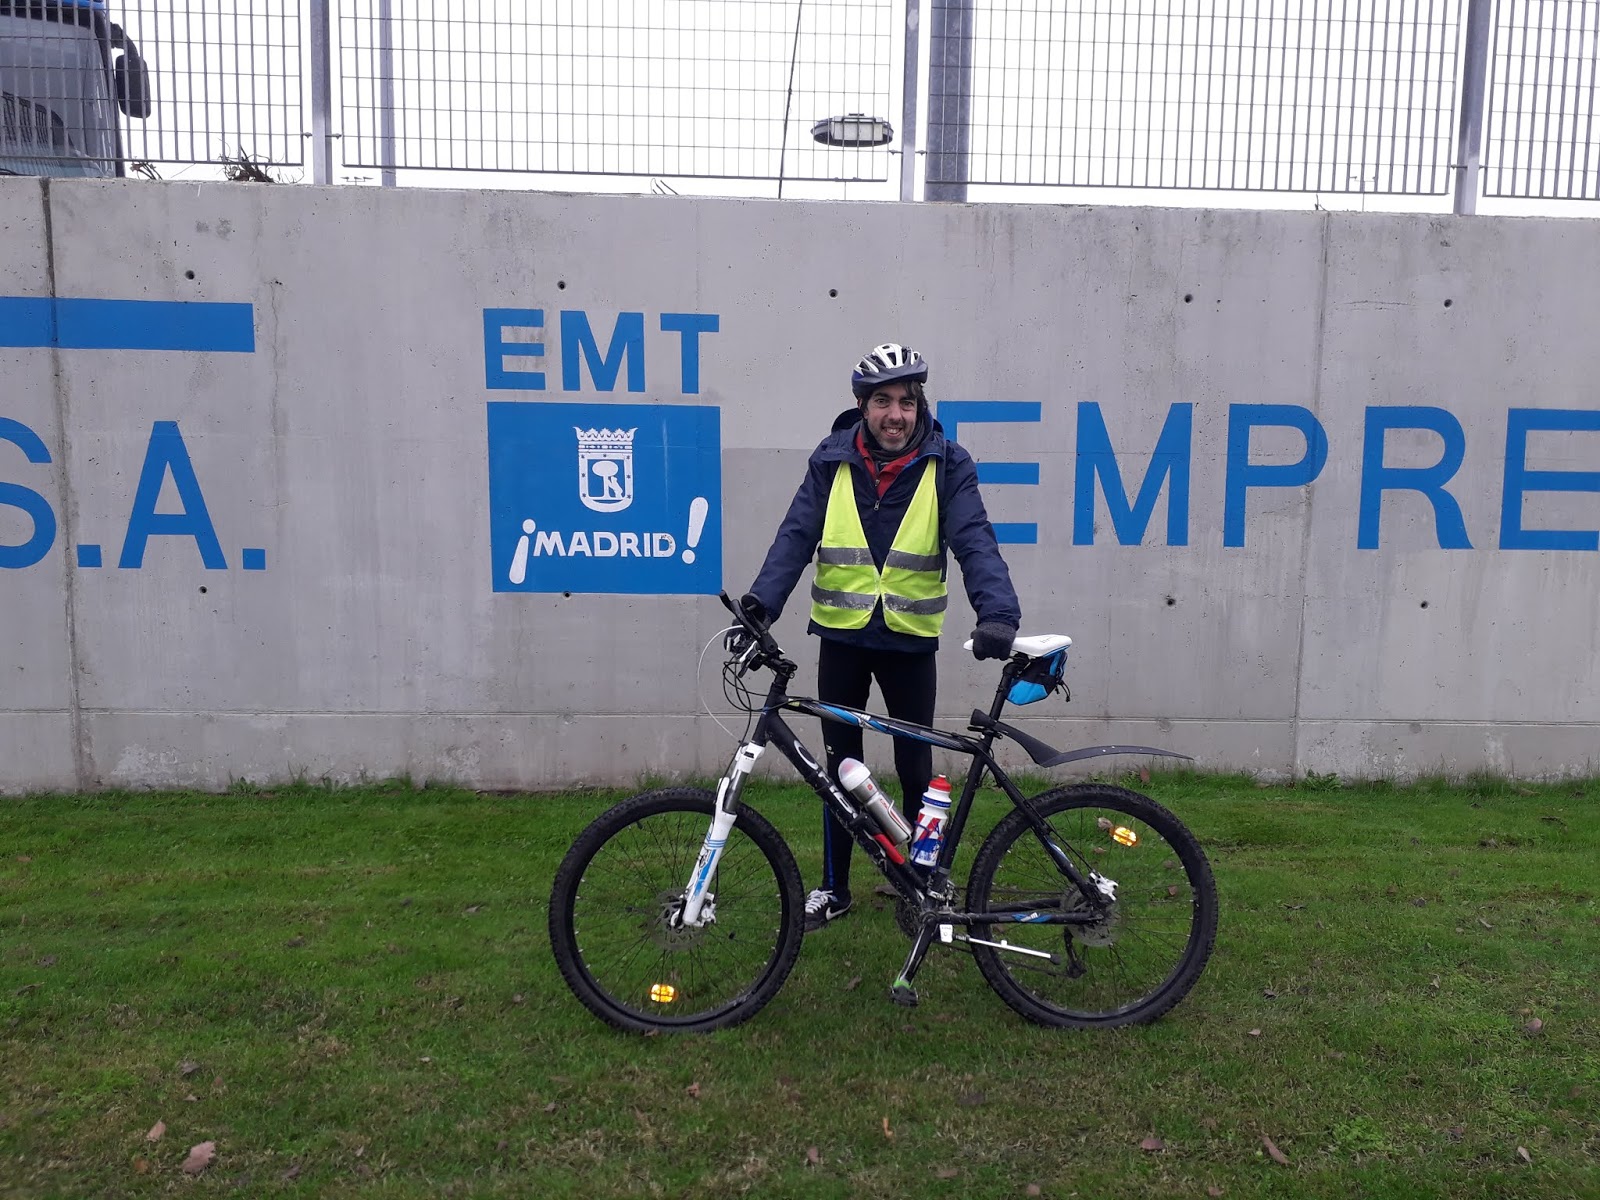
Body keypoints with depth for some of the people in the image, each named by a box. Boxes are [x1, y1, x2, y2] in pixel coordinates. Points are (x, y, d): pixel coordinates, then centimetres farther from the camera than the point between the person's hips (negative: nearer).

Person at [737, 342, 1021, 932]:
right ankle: (834, 887, 27)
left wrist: (998, 611, -34)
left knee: (915, 768, 7)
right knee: (841, 766, 12)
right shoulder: (832, 461, -3)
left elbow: (974, 542, -17)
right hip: (841, 637, 2)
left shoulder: (946, 465, -7)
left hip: (910, 640, -1)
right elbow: (796, 536, -8)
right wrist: (762, 601, -24)